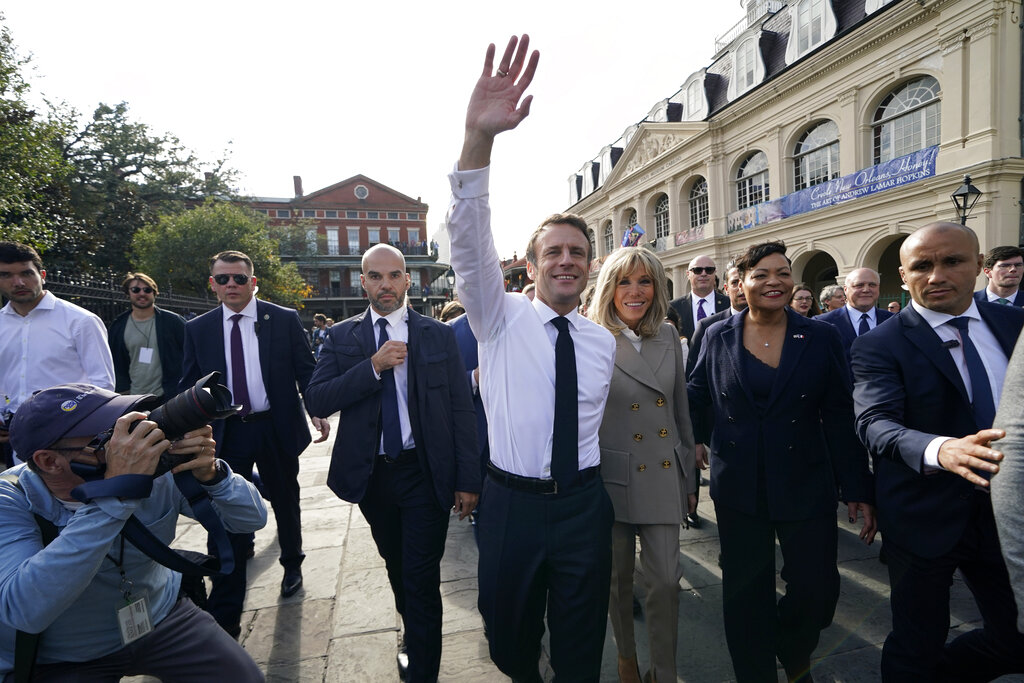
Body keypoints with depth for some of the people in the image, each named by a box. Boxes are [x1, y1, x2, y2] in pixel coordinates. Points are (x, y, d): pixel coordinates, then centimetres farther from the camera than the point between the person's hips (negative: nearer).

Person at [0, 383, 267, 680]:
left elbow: (252, 519, -13)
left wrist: (211, 473, -33)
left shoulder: (156, 469, -16)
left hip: (162, 618, 1)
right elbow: (26, 611, -39)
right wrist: (117, 491, -44)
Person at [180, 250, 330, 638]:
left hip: (277, 430, -1)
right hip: (225, 434, 1)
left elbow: (306, 370, -4)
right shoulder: (198, 329, 2)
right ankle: (224, 616, 16)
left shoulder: (285, 320, -4)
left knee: (286, 503, 17)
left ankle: (292, 565, 45)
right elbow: (190, 385, 6)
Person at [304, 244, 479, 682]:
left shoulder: (439, 335, -3)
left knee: (421, 578, 1)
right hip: (371, 476, 3)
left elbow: (462, 411, -4)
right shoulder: (342, 337, 1)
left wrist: (468, 480, -7)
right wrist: (374, 365, -21)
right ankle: (415, 642, 48)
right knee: (396, 567, 22)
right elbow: (316, 401, -10)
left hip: (425, 474, -3)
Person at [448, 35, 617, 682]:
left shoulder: (603, 341, 3)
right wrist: (479, 139, -37)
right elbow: (470, 242, -24)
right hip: (512, 502, -1)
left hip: (584, 504, 2)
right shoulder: (501, 318, -7)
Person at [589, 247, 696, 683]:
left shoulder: (668, 336, 4)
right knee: (619, 578, 15)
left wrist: (689, 475, 13)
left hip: (664, 477, 3)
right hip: (613, 479, -3)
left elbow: (681, 409, 11)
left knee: (666, 580, 5)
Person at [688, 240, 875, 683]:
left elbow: (841, 418, -1)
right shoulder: (718, 337, 1)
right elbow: (698, 400, 7)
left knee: (817, 591, 5)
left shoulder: (821, 337, -1)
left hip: (806, 488, 0)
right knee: (745, 595, 11)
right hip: (738, 489, 1)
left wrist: (858, 490, -2)